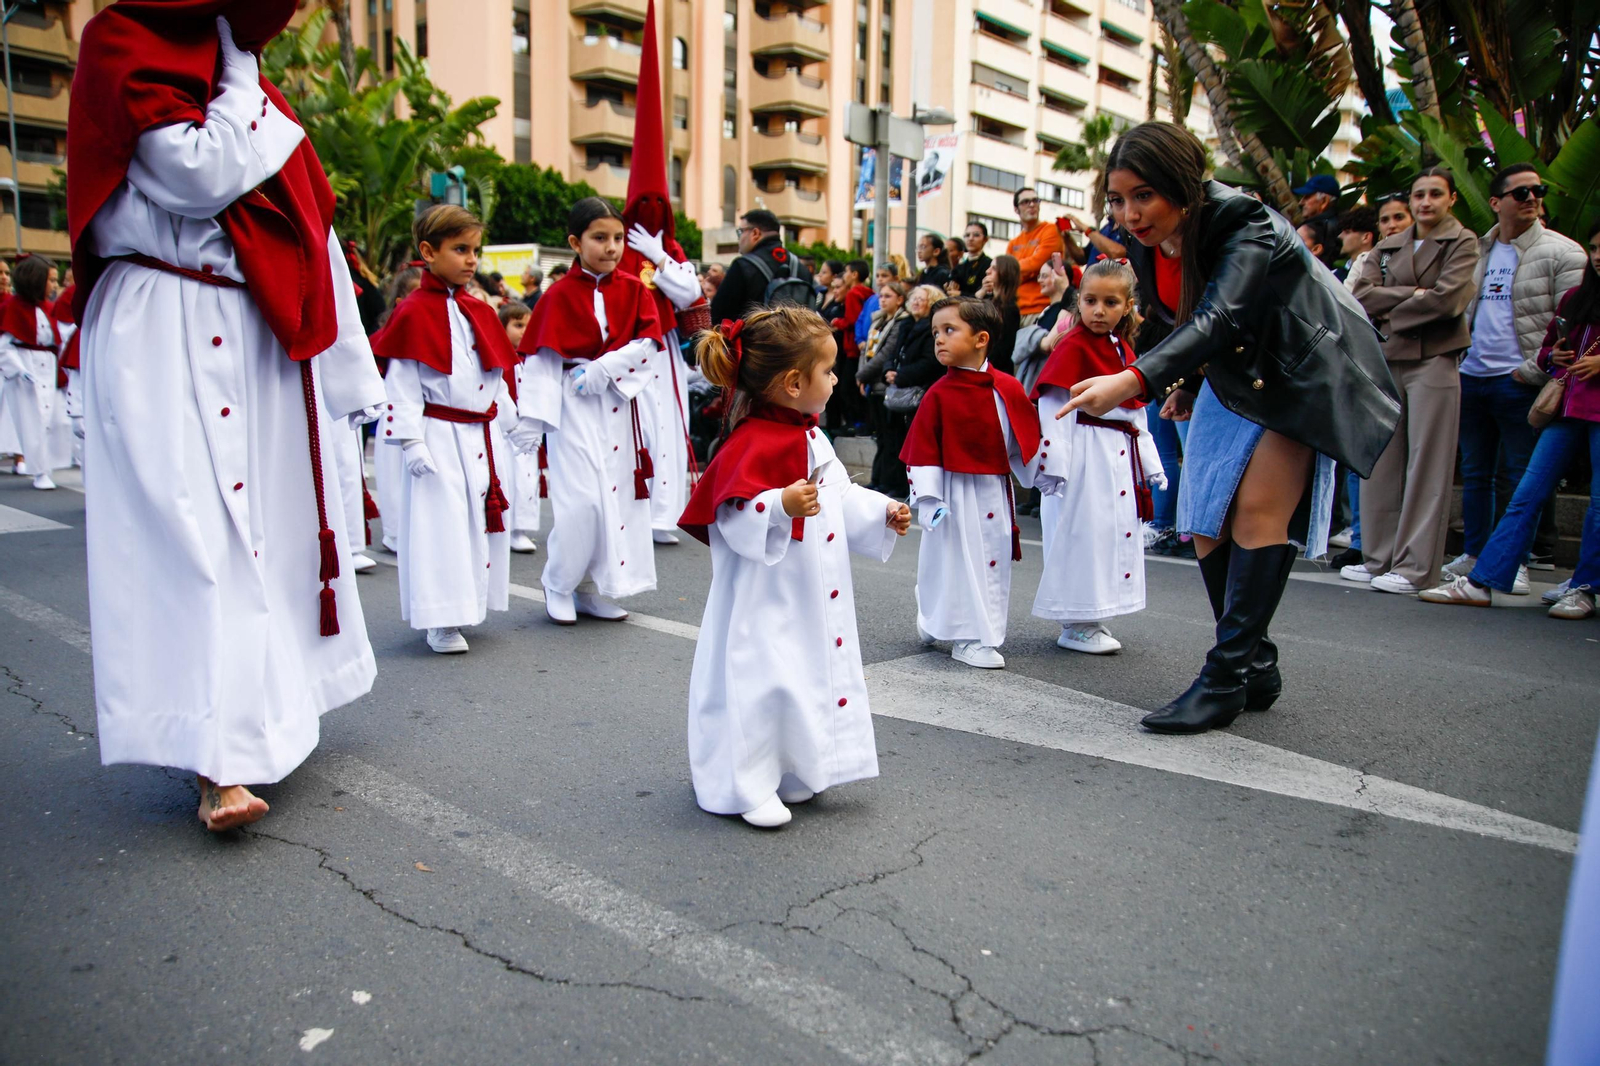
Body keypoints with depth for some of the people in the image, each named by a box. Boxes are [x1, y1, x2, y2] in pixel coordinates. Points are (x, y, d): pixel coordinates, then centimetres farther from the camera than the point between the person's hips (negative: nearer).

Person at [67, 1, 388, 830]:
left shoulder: (250, 89, 21)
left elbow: (315, 241, 18)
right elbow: (204, 174, -19)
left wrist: (356, 380, 17)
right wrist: (241, 80, -2)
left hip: (259, 342, 8)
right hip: (165, 344, -8)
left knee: (272, 521, 8)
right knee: (195, 530, -13)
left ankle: (263, 719, 18)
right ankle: (220, 759, -12)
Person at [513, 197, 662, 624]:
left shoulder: (634, 290, 5)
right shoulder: (559, 295, -4)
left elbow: (649, 343, -4)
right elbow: (540, 360, -6)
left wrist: (605, 369, -16)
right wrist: (531, 419, -10)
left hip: (618, 404, 4)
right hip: (574, 407, -4)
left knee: (618, 495, 6)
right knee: (580, 500, -10)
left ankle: (593, 589, 19)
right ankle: (560, 587, 11)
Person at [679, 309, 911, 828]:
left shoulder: (811, 438, 10)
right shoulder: (752, 445, -22)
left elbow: (840, 495, 22)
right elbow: (734, 517, -27)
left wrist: (881, 513, 18)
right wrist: (781, 506, -40)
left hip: (813, 598, 10)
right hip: (764, 600, -10)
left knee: (813, 676, 17)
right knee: (761, 683, -4)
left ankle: (792, 775, 34)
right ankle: (746, 788, 13)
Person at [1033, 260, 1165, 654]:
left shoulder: (1123, 350, 14)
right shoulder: (1073, 347, -10)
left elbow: (1137, 414, 19)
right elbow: (1053, 409, -17)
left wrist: (1151, 465, 19)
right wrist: (1055, 463, -24)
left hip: (1120, 456, 9)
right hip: (1085, 455, -9)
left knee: (1116, 532, 13)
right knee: (1082, 534, -5)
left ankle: (1091, 621, 24)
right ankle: (1076, 627, 6)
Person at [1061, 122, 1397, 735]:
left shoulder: (1247, 227, -30)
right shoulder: (1145, 244, -9)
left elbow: (1218, 318, -47)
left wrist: (1134, 380, -59)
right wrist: (1184, 384, 8)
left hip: (1305, 372, -7)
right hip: (1233, 378, 7)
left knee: (1257, 511, -19)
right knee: (1205, 524, 1)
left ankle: (1227, 678, -14)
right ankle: (1257, 669, 13)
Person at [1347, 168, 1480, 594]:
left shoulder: (1462, 242, 4)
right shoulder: (1387, 248, 16)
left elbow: (1449, 299, -11)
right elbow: (1362, 295, 1)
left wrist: (1391, 309, -2)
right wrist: (1414, 295, -10)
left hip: (1433, 363, -4)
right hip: (1385, 363, 5)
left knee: (1427, 469, -4)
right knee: (1379, 465, 4)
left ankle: (1416, 567, -1)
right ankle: (1378, 558, 13)